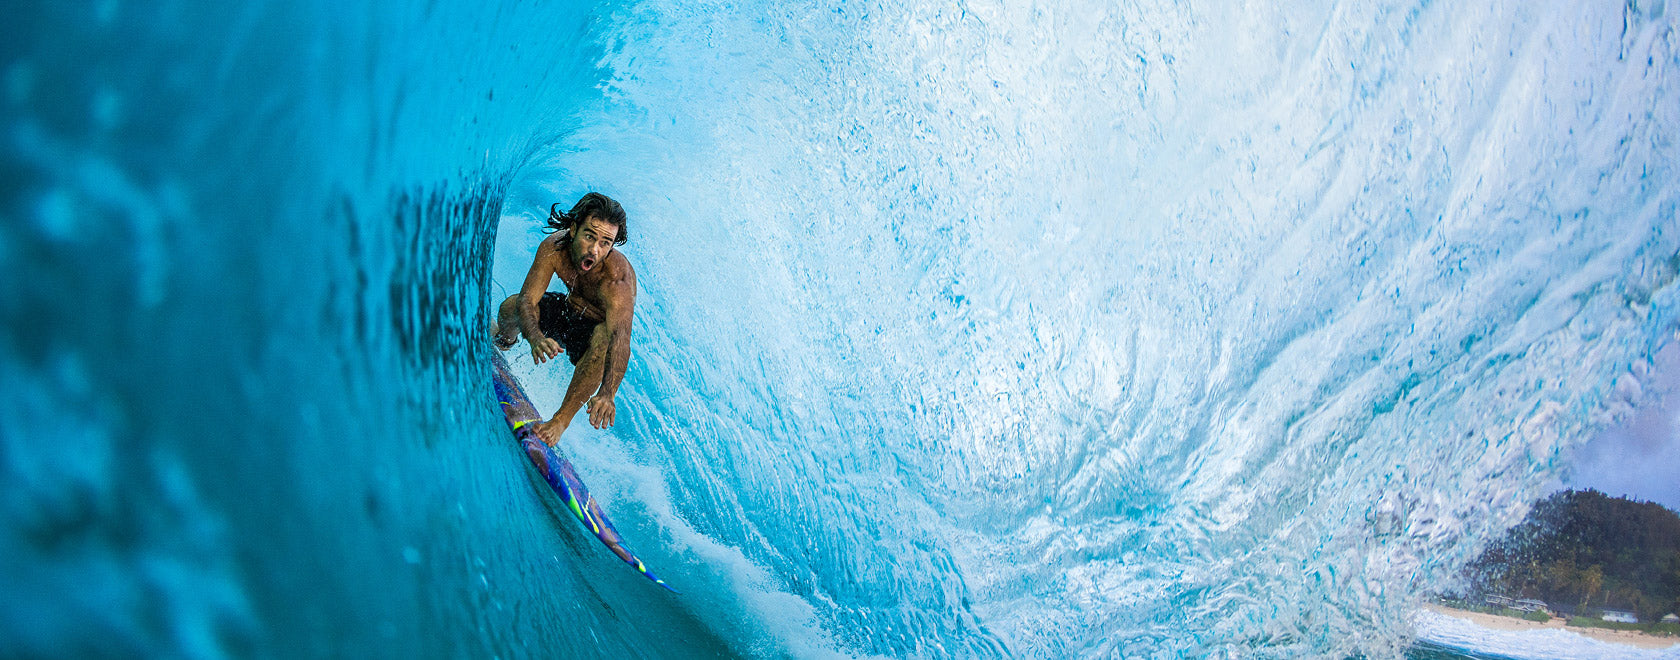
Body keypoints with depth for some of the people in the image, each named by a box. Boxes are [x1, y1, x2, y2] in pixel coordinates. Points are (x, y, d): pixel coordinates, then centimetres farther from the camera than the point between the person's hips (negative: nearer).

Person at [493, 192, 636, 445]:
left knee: (603, 339, -38)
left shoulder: (617, 277, -39)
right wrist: (535, 337, -50)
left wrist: (606, 394, -66)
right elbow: (526, 300, -27)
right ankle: (502, 344, 26)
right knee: (510, 307, -14)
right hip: (570, 308, 5)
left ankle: (562, 419, -27)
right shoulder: (554, 248, -25)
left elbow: (620, 338, -51)